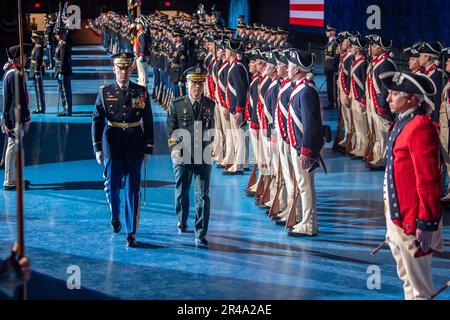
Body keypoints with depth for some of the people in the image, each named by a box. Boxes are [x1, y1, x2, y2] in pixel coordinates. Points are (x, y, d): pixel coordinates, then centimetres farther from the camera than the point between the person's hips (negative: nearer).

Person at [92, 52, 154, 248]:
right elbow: (97, 121, 3)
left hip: (134, 148, 0)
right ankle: (115, 216, 38)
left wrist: (148, 149, 1)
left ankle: (131, 233, 2)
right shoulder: (105, 92, 2)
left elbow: (148, 122, 5)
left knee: (133, 190, -2)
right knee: (112, 186, 6)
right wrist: (97, 148, -3)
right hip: (112, 147, 0)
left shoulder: (141, 92, 3)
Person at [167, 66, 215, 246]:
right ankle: (182, 222, 42)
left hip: (203, 157, 0)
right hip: (182, 157, 0)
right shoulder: (176, 105, -3)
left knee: (203, 196, -4)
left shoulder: (210, 105, 3)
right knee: (181, 193, 17)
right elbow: (171, 131, 3)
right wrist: (174, 148, -7)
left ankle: (200, 234, 0)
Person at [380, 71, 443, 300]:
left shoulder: (420, 127, -23)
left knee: (419, 287, 3)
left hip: (412, 220, -10)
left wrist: (426, 224, -23)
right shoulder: (404, 122, 7)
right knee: (407, 278, 23)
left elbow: (428, 180, -24)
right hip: (396, 214, 10)